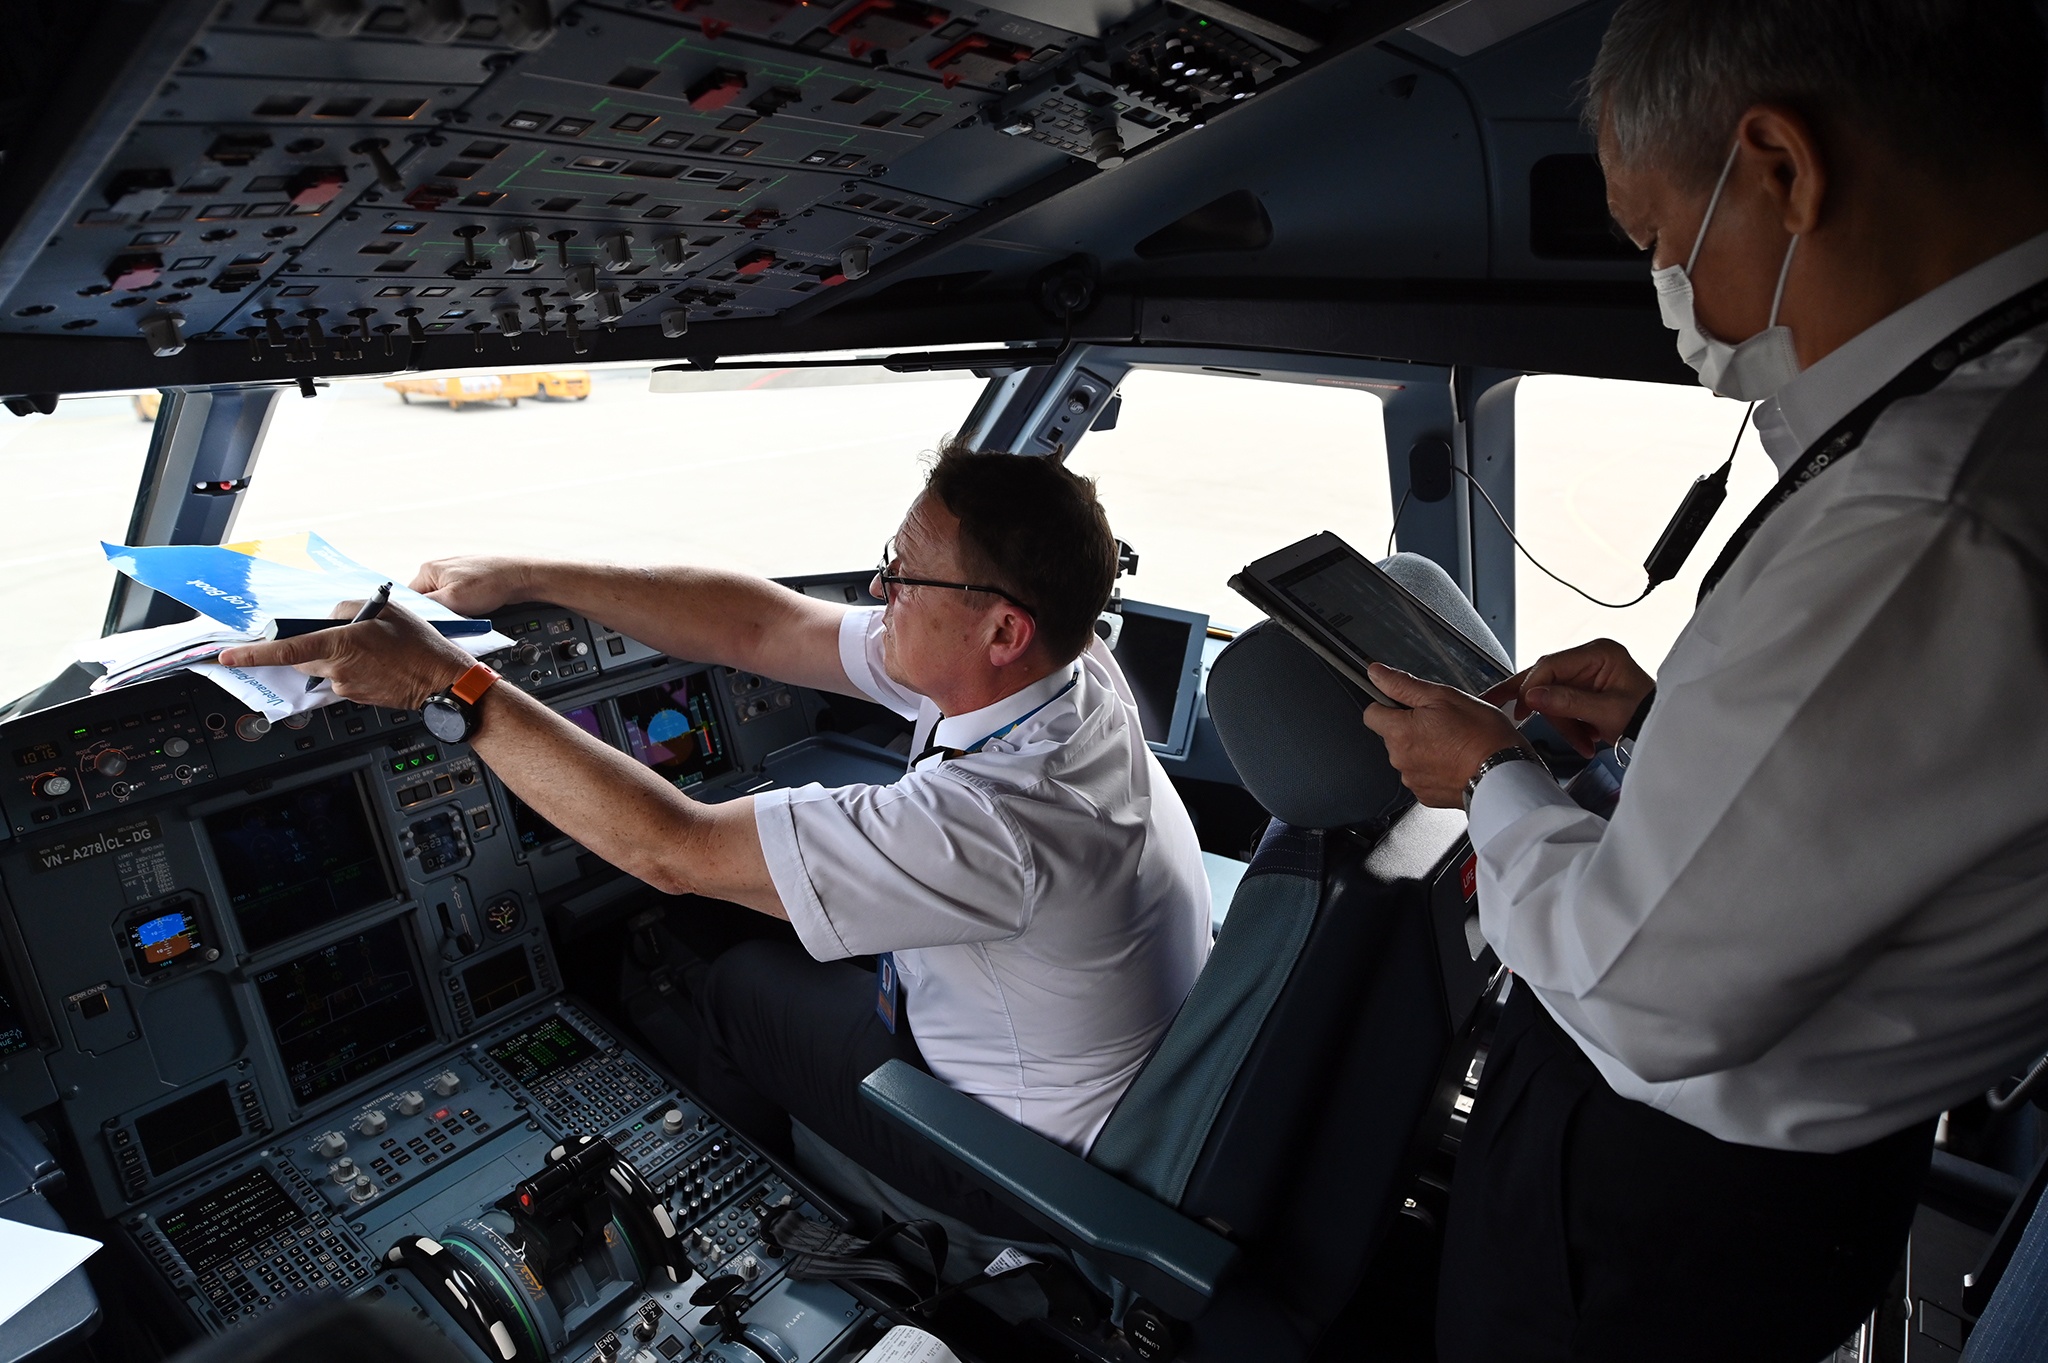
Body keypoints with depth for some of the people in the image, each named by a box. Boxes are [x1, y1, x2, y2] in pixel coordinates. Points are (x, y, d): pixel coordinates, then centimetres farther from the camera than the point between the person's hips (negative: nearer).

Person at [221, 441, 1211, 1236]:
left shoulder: (1000, 816, -39)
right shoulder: (1050, 663, -14)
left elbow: (672, 850, -36)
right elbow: (761, 628, -10)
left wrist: (450, 687, -29)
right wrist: (523, 577, -8)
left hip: (1033, 1166, -7)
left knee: (727, 992, 4)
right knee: (773, 953, 17)